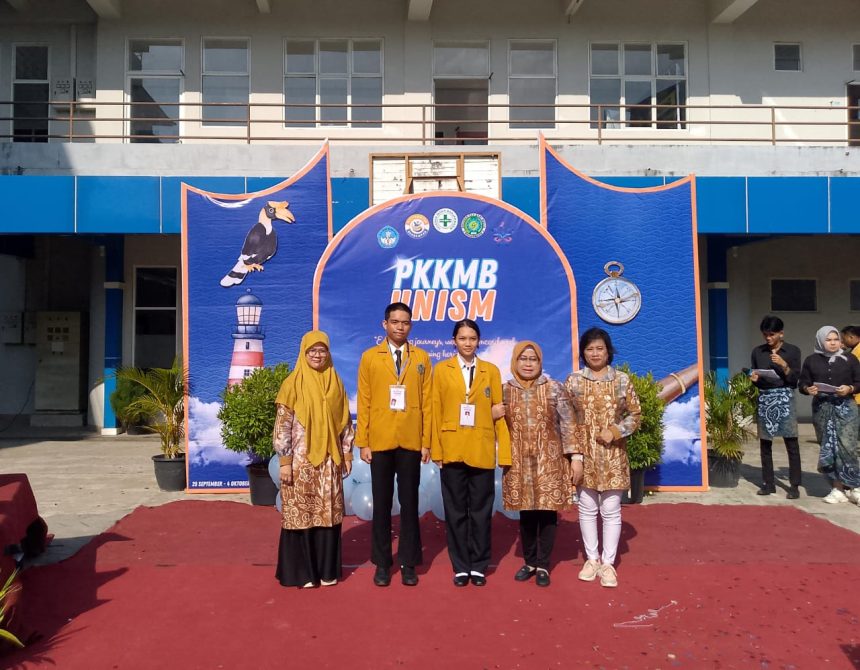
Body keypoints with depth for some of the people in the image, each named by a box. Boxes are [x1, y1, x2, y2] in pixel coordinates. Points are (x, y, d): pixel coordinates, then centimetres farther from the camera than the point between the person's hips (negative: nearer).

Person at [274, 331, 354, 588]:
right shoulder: (293, 383, -5)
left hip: (329, 461, 4)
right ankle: (300, 572, 15)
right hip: (301, 460, -4)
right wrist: (284, 461, -12)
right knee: (300, 514, 2)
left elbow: (344, 421, 11)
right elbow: (282, 425, -8)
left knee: (328, 514, 7)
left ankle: (327, 569, 20)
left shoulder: (335, 382, 7)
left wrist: (347, 454, 8)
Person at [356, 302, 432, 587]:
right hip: (380, 442, 0)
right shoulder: (369, 357, 5)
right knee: (382, 503, 7)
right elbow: (363, 402, 2)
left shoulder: (421, 357, 6)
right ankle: (382, 563, 18)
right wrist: (362, 442, -3)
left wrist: (426, 442, -1)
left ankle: (408, 563, 17)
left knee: (409, 503, 6)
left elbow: (426, 401, 4)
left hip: (411, 443, 0)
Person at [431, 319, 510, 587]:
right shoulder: (441, 369, 4)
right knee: (456, 510, 6)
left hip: (482, 451, 1)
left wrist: (504, 452, 0)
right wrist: (436, 449, -4)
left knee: (481, 510, 6)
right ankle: (460, 566, 17)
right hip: (452, 451, 0)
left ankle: (479, 566, 18)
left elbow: (498, 411, 5)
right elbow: (435, 411, 2)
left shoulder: (492, 371, 7)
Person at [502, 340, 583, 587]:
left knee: (547, 512, 2)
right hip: (519, 462, 2)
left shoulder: (555, 388, -2)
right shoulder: (505, 390, 4)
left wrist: (576, 456, -8)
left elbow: (568, 425, -3)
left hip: (549, 461, -2)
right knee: (525, 513, 7)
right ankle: (529, 562, 23)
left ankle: (543, 565, 15)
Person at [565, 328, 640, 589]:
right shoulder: (574, 381, 1)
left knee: (611, 510, 3)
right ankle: (592, 558, 22)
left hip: (612, 456, 0)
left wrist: (616, 431, -13)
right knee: (587, 508, 8)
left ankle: (608, 563, 13)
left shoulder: (622, 380, 1)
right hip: (584, 454, 1)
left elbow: (635, 414, 3)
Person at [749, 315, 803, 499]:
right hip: (764, 399, 3)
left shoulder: (793, 351, 2)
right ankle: (768, 483, 13)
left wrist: (784, 365, -16)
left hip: (784, 398, -3)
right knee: (765, 443, 5)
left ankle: (794, 485, 0)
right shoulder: (757, 352, 9)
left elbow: (795, 379, -3)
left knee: (791, 443, -5)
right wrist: (753, 378, -8)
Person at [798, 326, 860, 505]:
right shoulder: (811, 360, 7)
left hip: (845, 408, -2)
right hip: (822, 408, 2)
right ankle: (838, 488, 11)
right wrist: (808, 389, -12)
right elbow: (802, 384, 9)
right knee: (828, 449, 3)